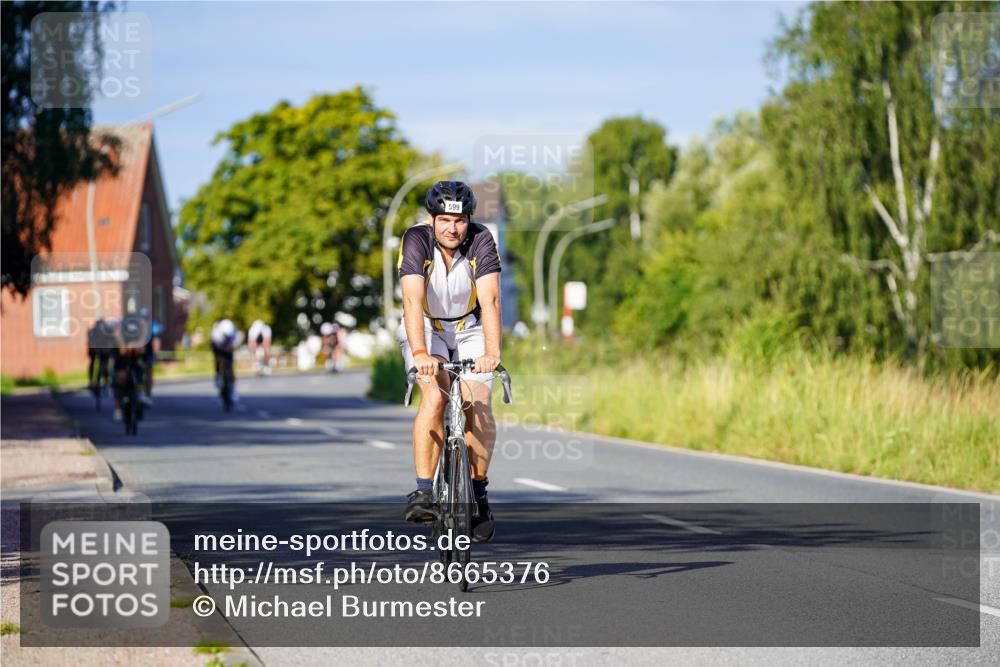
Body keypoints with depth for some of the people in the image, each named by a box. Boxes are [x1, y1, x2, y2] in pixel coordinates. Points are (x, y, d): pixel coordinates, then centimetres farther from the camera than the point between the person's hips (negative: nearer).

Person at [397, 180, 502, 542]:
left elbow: (490, 301, -30)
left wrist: (492, 353, -44)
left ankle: (478, 491, 3)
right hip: (426, 328, -1)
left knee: (478, 406, -15)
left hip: (470, 328, 1)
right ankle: (424, 490, -23)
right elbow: (413, 300, -35)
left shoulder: (481, 241, -21)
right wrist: (420, 353, -48)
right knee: (434, 397, -25)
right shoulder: (416, 240, -24)